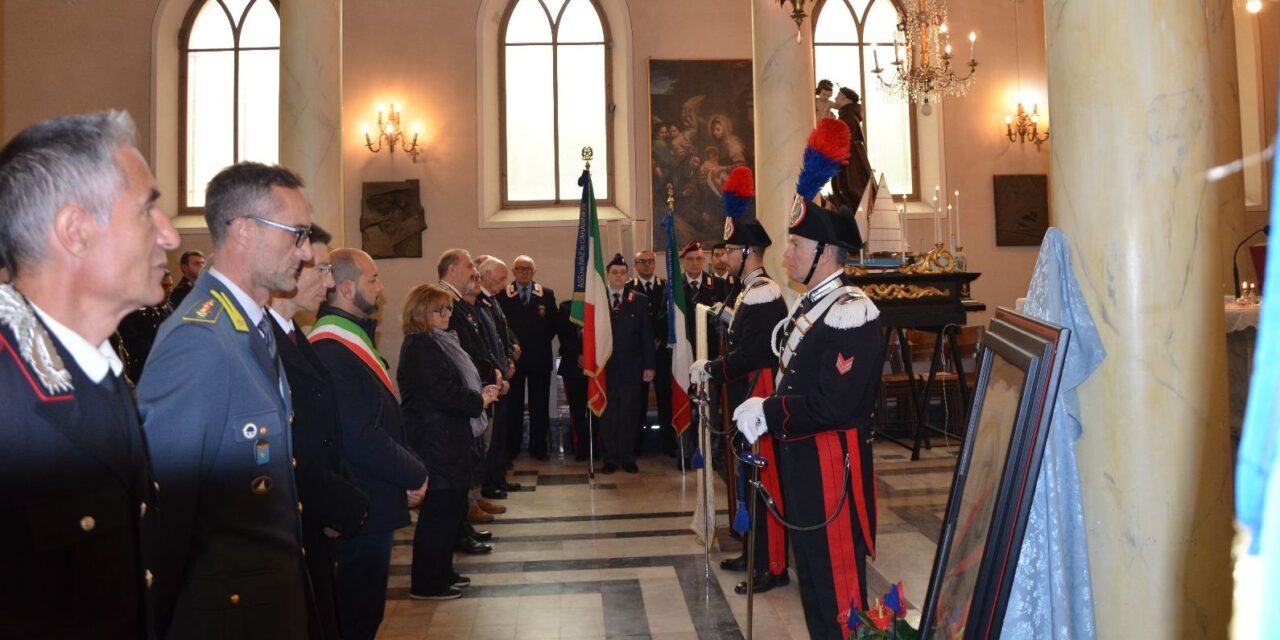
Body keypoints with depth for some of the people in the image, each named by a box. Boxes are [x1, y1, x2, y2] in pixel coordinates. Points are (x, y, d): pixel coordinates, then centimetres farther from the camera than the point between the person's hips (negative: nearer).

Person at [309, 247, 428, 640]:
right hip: (364, 506, -10)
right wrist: (414, 475, -13)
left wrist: (408, 469, 2)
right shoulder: (331, 351, -22)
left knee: (362, 607, 21)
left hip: (371, 501, 10)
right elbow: (361, 438, -26)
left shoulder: (351, 338, 11)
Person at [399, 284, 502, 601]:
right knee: (439, 511, -2)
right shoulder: (420, 347, -16)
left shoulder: (439, 342, 15)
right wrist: (479, 400, -12)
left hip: (449, 440, 10)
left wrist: (481, 391, 3)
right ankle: (426, 583, 9)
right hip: (437, 443, -10)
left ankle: (442, 571, 30)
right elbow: (441, 393, -25)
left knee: (452, 507, 17)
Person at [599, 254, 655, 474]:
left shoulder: (640, 301, 6)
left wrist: (649, 365, 0)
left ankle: (628, 457, 12)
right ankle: (610, 458, 12)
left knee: (629, 412, 4)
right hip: (605, 366, -1)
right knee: (607, 413, 4)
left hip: (631, 367, 1)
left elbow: (647, 335, 5)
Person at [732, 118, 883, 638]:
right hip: (800, 464, 9)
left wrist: (768, 415, -18)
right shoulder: (808, 307, 12)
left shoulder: (850, 312, -18)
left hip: (831, 471, -9)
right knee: (812, 576, 21)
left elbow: (835, 405, -26)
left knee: (838, 584, 3)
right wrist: (764, 414, 0)